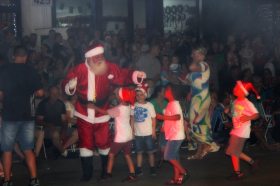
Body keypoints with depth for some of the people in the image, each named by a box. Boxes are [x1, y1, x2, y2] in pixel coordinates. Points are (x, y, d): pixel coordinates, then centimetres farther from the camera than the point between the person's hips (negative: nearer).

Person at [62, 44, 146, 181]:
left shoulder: (109, 68, -9)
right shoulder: (80, 70, -13)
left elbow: (123, 75, -14)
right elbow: (65, 85, -12)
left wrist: (136, 75, -31)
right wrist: (70, 86, -34)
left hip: (101, 114, 0)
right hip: (84, 115, 0)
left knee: (103, 143, 9)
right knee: (85, 144, 9)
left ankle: (106, 169, 33)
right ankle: (87, 173, 25)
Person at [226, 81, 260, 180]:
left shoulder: (247, 103, -16)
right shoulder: (235, 102, 7)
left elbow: (256, 114, -15)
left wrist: (248, 118, -30)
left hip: (242, 132, -8)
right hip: (235, 130, 8)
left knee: (233, 152, -3)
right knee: (235, 151, 14)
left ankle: (237, 173, 10)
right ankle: (252, 162, 29)